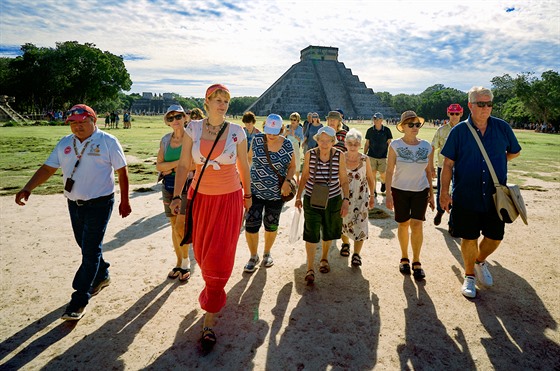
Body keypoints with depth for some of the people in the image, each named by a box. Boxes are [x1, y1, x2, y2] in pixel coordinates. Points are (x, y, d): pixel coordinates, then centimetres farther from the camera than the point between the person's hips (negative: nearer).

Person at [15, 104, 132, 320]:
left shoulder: (108, 142, -8)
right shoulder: (65, 144, 7)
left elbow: (122, 172, -6)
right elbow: (48, 168, 6)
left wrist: (124, 201, -5)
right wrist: (27, 189, -8)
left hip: (99, 204, -6)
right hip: (74, 204, 6)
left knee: (91, 250, -4)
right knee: (86, 246, 17)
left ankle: (79, 301, 4)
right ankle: (102, 276, 40)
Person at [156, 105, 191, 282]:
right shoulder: (165, 139, 8)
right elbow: (159, 166, 2)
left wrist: (171, 167, -10)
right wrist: (179, 162, -11)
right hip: (168, 186, 5)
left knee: (180, 227, -10)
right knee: (174, 226, 11)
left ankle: (186, 262, 12)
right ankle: (179, 263, 25)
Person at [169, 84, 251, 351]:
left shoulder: (237, 132, -4)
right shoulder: (193, 128, -1)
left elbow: (243, 165, 6)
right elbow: (183, 164, 0)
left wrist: (247, 194, 14)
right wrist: (177, 195, -7)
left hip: (229, 198, -2)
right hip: (200, 197, 2)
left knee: (219, 258, -3)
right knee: (202, 252, 13)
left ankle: (209, 319, 10)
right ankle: (214, 295, 44)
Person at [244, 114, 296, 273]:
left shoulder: (287, 145, -7)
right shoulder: (257, 139, -5)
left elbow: (292, 166, 2)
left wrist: (287, 181, -15)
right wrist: (246, 175, 6)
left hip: (277, 193, 0)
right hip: (255, 190, 0)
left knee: (271, 226, 13)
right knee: (251, 225, -5)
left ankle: (267, 253, 39)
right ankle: (253, 256, 19)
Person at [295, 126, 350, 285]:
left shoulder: (340, 155, -11)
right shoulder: (310, 154, -9)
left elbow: (344, 179, -3)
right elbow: (304, 176, 3)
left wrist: (346, 200, -9)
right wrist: (298, 196, 6)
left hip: (333, 200, 1)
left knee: (329, 232, 17)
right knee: (311, 234, -4)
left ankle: (324, 259, 42)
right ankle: (310, 269, 8)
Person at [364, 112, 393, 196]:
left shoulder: (387, 130, -3)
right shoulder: (370, 130, 0)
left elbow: (389, 144, 2)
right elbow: (367, 144, 7)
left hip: (383, 156, -1)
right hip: (372, 156, 1)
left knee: (383, 174, 4)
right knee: (373, 174, 1)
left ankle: (383, 182, 39)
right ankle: (374, 191, 14)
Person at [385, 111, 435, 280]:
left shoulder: (427, 146, 1)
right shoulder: (395, 145, -6)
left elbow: (429, 171, 8)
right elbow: (389, 171, -6)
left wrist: (431, 193, 8)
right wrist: (388, 194, -10)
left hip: (420, 190, 1)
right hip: (400, 190, -1)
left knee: (417, 224, -5)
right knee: (403, 224, 8)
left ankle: (416, 262, 8)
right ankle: (404, 258, 25)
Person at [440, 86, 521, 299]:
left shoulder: (502, 128, 0)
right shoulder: (459, 131, -6)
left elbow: (514, 152, 18)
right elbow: (448, 164, -6)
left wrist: (496, 162, 12)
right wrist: (444, 192, -10)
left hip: (495, 196, 2)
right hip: (466, 196, -2)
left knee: (495, 237, 10)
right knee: (469, 238, 8)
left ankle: (480, 262, 40)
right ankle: (470, 275, 30)